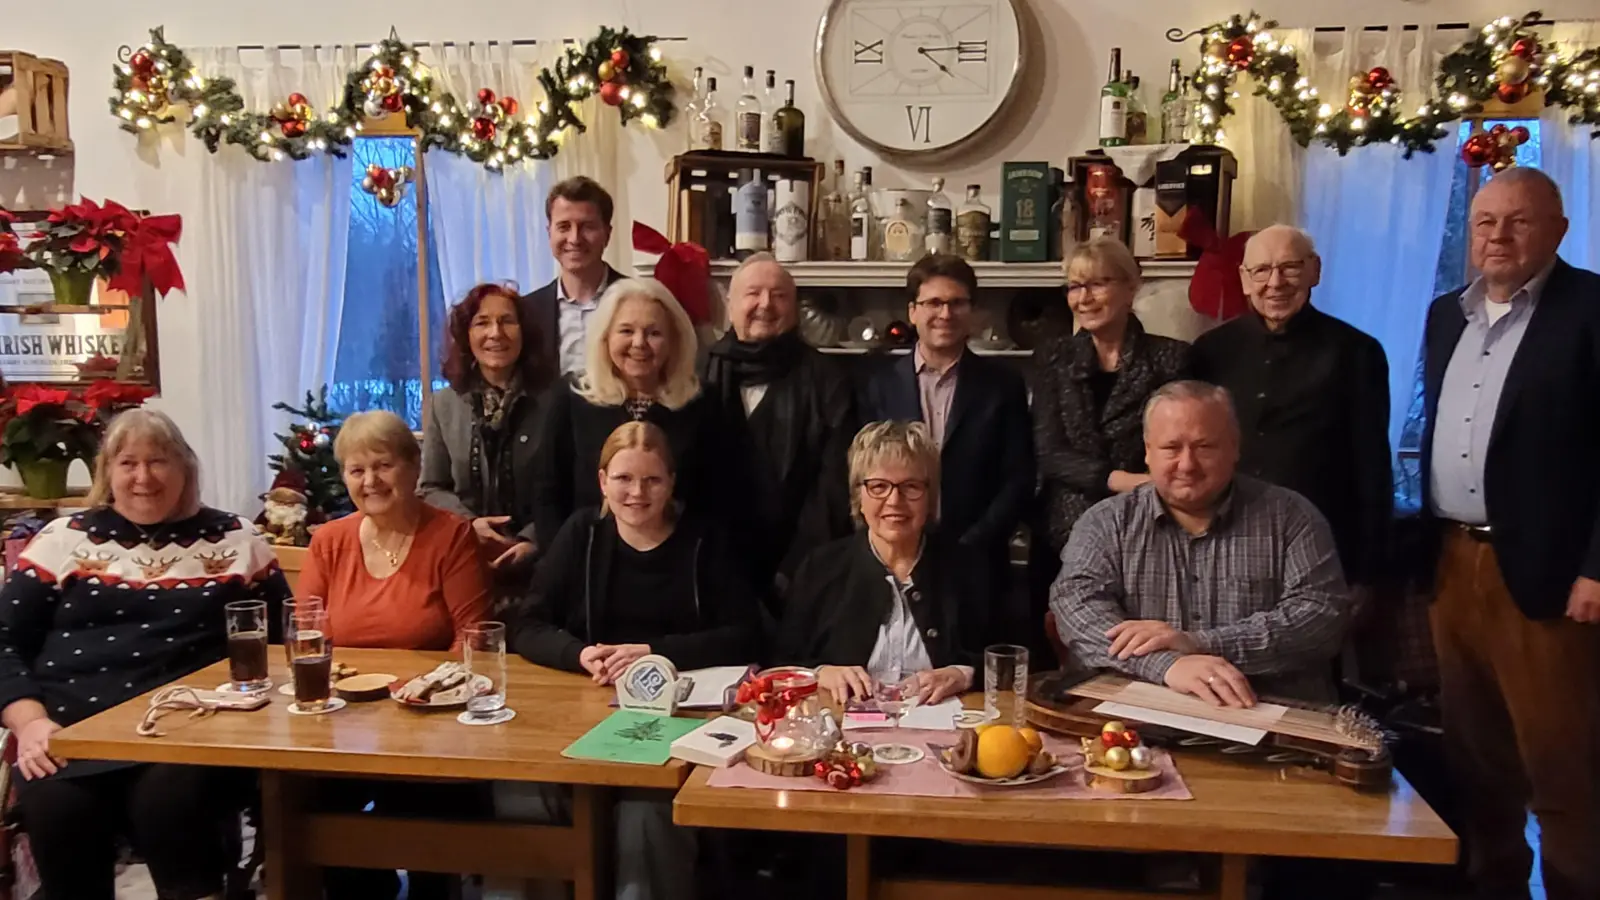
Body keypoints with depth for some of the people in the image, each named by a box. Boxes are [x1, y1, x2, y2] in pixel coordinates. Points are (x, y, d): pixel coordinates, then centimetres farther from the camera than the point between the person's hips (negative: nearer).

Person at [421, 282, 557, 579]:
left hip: (533, 560, -2)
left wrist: (533, 540, -20)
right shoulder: (444, 404, 7)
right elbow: (432, 489, 7)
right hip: (464, 557, 2)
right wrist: (468, 523, -10)